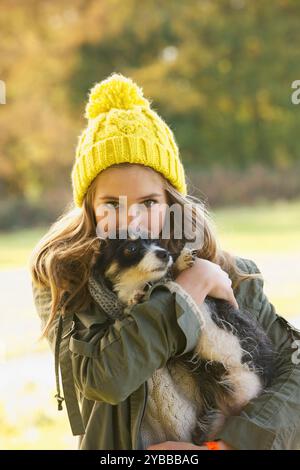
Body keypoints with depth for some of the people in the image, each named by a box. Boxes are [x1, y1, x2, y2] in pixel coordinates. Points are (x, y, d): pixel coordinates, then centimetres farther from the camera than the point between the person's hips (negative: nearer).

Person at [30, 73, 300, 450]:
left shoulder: (224, 274, -3)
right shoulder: (60, 277, -7)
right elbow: (103, 378, -20)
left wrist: (231, 444, -17)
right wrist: (192, 286, -17)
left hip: (215, 439, 2)